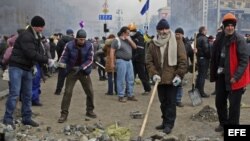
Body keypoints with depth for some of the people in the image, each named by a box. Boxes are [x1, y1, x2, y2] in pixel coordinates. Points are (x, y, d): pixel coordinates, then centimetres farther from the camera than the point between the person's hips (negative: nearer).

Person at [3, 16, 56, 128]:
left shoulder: (36, 37, 13)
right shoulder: (26, 36, -18)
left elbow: (38, 52, 11)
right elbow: (31, 54, -26)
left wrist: (47, 61, -7)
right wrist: (47, 60, -21)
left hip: (27, 68, 9)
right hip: (16, 67, -9)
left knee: (27, 94, 11)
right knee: (14, 93, -10)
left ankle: (26, 118, 18)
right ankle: (8, 119, -3)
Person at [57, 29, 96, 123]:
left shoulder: (89, 46, -10)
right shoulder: (69, 45, -12)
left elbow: (90, 60, -13)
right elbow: (64, 57, -8)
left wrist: (81, 67, -26)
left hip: (84, 71, 2)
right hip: (71, 71, -1)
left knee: (90, 92, 5)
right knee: (67, 92, -7)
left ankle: (89, 111, 25)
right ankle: (64, 114, 0)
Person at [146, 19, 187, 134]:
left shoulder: (177, 42, -6)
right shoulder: (153, 44, 4)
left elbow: (182, 60, -8)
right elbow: (149, 61, 3)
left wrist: (179, 75, -14)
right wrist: (154, 73, -10)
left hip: (172, 78, -4)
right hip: (160, 78, 4)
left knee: (171, 102, 0)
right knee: (163, 102, 15)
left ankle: (169, 124, 7)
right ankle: (165, 122, 28)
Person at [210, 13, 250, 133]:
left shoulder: (239, 40, -14)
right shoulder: (219, 39, 5)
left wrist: (236, 76, -22)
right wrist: (213, 74, 13)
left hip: (234, 77, -6)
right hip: (221, 76, 7)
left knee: (234, 105, 1)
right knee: (219, 101, 15)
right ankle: (223, 123, 33)